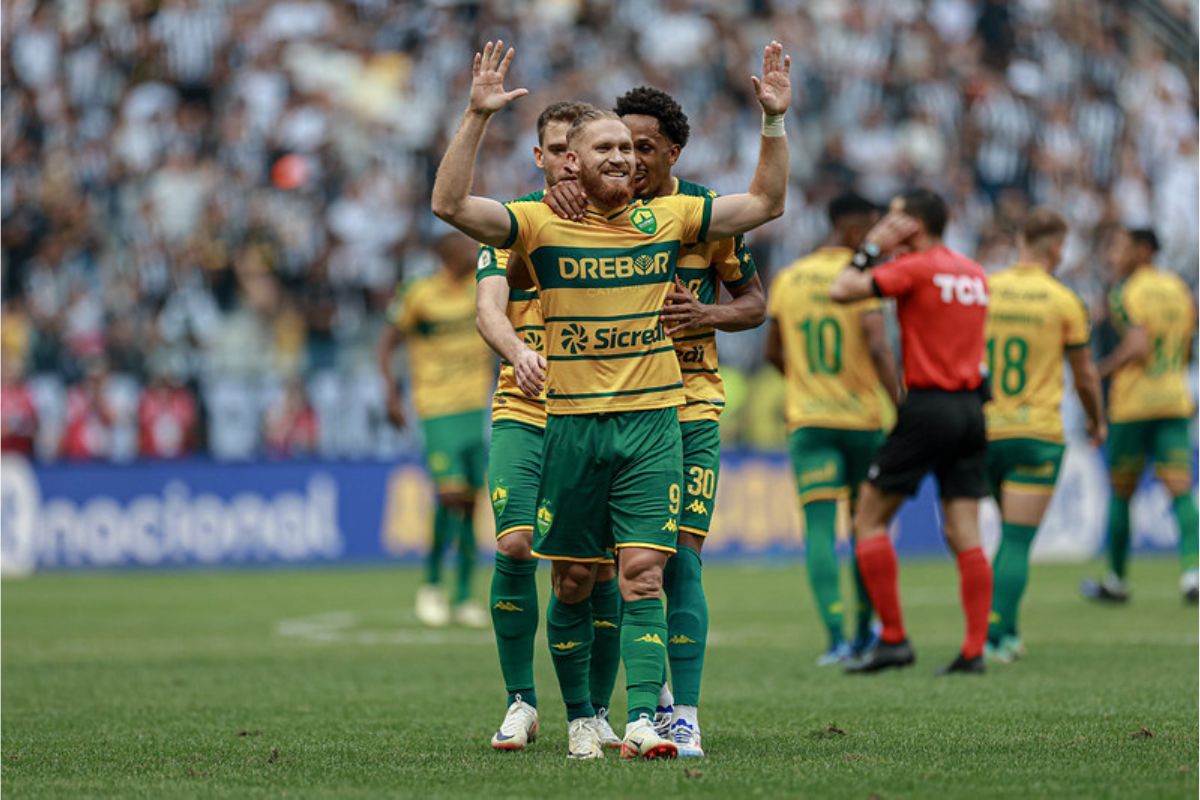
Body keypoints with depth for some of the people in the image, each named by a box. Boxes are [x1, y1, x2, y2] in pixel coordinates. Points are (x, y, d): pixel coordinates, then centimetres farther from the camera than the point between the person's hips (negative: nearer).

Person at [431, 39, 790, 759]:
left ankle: (642, 720, -16)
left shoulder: (668, 218, 7)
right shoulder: (541, 225, 0)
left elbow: (766, 203, 13)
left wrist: (774, 120, 2)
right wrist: (478, 118, -18)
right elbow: (451, 204, -10)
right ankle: (579, 717, 20)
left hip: (653, 422, 1)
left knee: (643, 574, -10)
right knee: (573, 582, 6)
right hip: (571, 423, 0)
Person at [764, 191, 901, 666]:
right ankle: (864, 632, 22)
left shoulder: (788, 280, 8)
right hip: (862, 418, -2)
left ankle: (835, 635, -19)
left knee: (819, 525, -4)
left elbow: (773, 352, 19)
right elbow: (878, 348, -19)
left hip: (807, 418, 2)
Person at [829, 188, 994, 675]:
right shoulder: (975, 274, 12)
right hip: (970, 407, 7)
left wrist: (872, 248, 2)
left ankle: (893, 640, -2)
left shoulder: (915, 269, -9)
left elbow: (841, 292, -13)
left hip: (927, 408, -7)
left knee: (869, 520, 3)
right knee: (964, 534, 4)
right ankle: (974, 649, -3)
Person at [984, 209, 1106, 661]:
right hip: (1037, 434, -4)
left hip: (985, 432, 4)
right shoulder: (1064, 301, -5)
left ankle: (1006, 633, 17)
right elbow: (1085, 375, 4)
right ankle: (996, 636, -12)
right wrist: (1097, 421, 22)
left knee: (1011, 535, 21)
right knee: (1017, 542, -3)